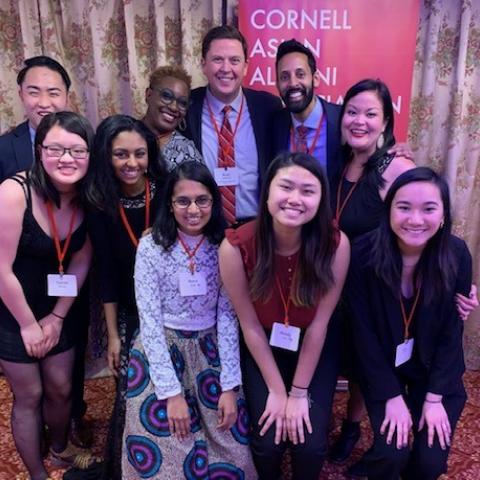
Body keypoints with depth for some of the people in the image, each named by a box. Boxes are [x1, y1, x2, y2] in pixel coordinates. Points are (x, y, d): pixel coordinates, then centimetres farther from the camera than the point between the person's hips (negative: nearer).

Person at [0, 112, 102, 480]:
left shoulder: (88, 198, -11)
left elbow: (81, 262, -2)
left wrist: (57, 317, -1)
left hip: (57, 310, 5)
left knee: (61, 389, 18)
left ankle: (61, 449, 47)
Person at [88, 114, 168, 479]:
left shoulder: (167, 193, -14)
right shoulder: (101, 206, -9)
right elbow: (107, 275, -4)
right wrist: (112, 335, -2)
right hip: (132, 317, 1)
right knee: (131, 400, 4)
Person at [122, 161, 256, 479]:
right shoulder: (151, 247, -14)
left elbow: (228, 316, -6)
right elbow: (150, 321, -13)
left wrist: (229, 386, -10)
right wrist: (172, 391, -16)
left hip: (211, 351, 2)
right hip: (160, 350, -2)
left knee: (230, 447, 3)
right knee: (162, 454, -1)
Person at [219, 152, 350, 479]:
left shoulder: (336, 244, -26)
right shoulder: (236, 247, -26)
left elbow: (319, 323, -17)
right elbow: (250, 326, -15)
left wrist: (299, 392, -11)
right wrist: (277, 391, -10)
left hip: (316, 346, 1)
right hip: (264, 347, 0)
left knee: (311, 444, -7)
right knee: (268, 441, -7)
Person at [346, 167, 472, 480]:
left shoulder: (457, 255, -18)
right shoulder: (364, 253, -23)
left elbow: (452, 331, -9)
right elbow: (364, 331, -15)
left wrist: (435, 396, -10)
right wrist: (392, 395, -14)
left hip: (435, 368, 2)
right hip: (382, 365, -1)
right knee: (392, 453, -12)